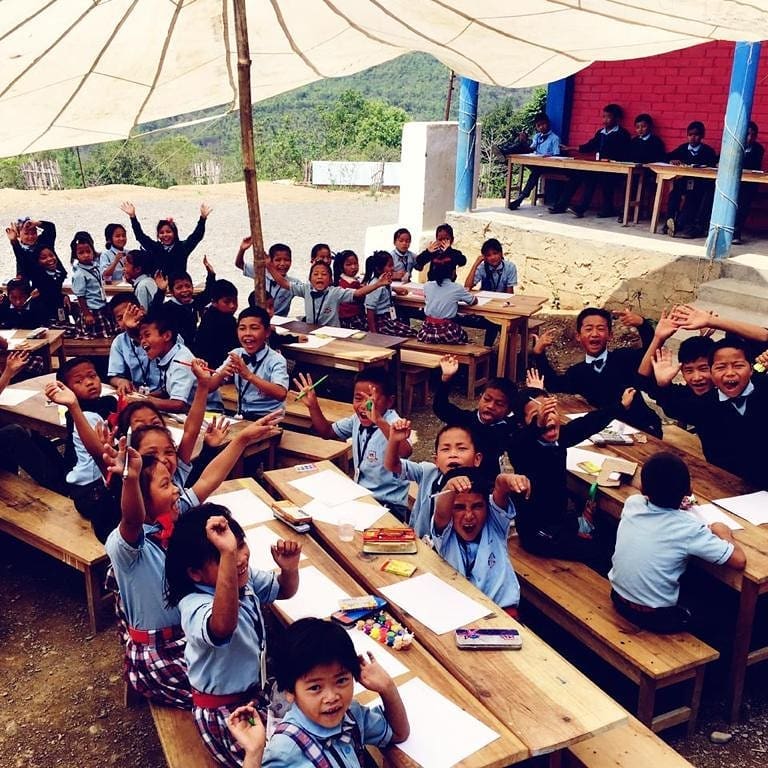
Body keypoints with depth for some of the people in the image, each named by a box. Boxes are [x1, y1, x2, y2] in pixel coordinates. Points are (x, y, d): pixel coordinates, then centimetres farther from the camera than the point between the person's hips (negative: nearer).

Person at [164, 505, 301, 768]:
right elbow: (223, 626, -58)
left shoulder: (243, 578, -8)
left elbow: (283, 591, 9)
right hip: (225, 711, -7)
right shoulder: (196, 607, -34)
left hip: (258, 687, 8)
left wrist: (289, 568, -15)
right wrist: (227, 555, -68)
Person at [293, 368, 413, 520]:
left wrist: (379, 421, -54)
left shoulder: (391, 423, -21)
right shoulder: (358, 420, 1)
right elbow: (327, 432, 17)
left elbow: (405, 452, -43)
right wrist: (313, 406, 2)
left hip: (388, 506, -7)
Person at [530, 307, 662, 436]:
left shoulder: (624, 357, 1)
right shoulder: (577, 372, 9)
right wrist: (538, 353, -10)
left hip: (644, 428, -3)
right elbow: (554, 384, -3)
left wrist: (642, 324, -31)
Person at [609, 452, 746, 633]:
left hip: (619, 600, 5)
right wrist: (724, 534, -1)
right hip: (657, 618, -5)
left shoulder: (632, 502, -12)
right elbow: (739, 561, -17)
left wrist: (672, 504, 11)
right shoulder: (688, 528, -26)